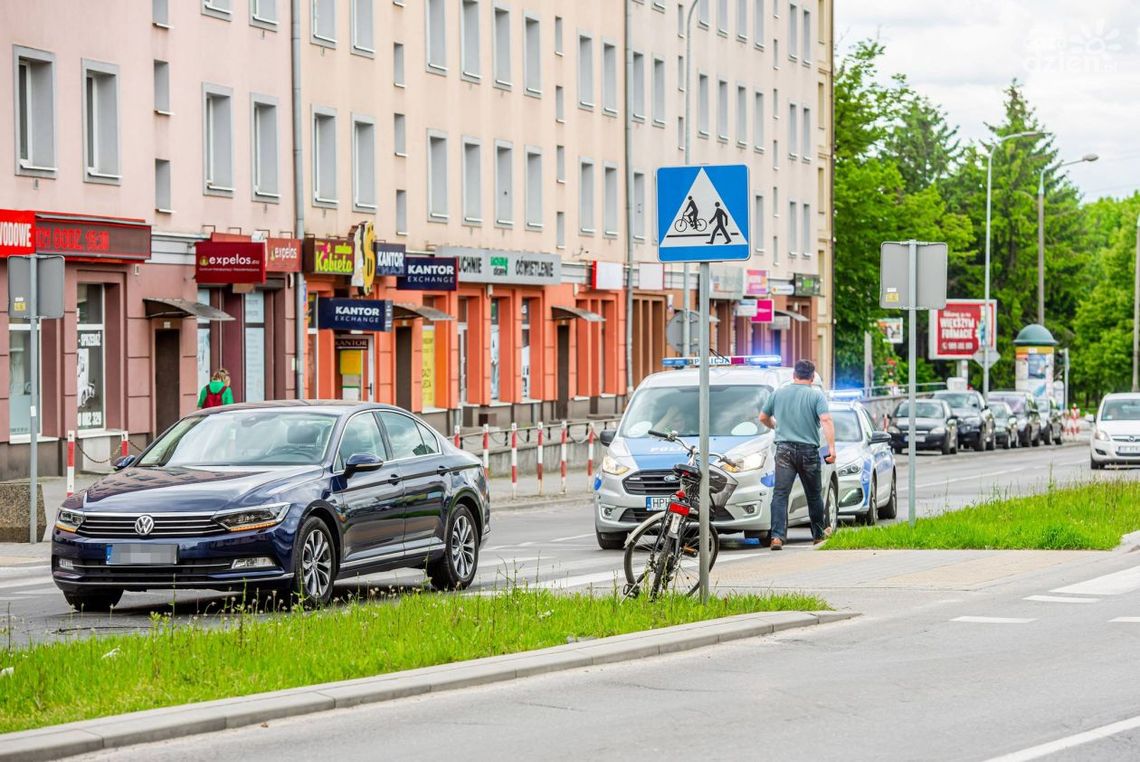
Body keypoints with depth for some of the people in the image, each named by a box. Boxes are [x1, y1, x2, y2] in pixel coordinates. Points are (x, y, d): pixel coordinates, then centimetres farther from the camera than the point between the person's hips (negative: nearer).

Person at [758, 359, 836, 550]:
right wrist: (831, 448, -17)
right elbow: (826, 421, -15)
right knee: (814, 494, 15)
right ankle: (819, 533, 29)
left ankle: (777, 536, -19)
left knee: (780, 494, -5)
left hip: (784, 449, 1)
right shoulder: (816, 395, -1)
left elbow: (763, 417, 19)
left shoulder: (778, 393, 8)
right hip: (808, 450, -1)